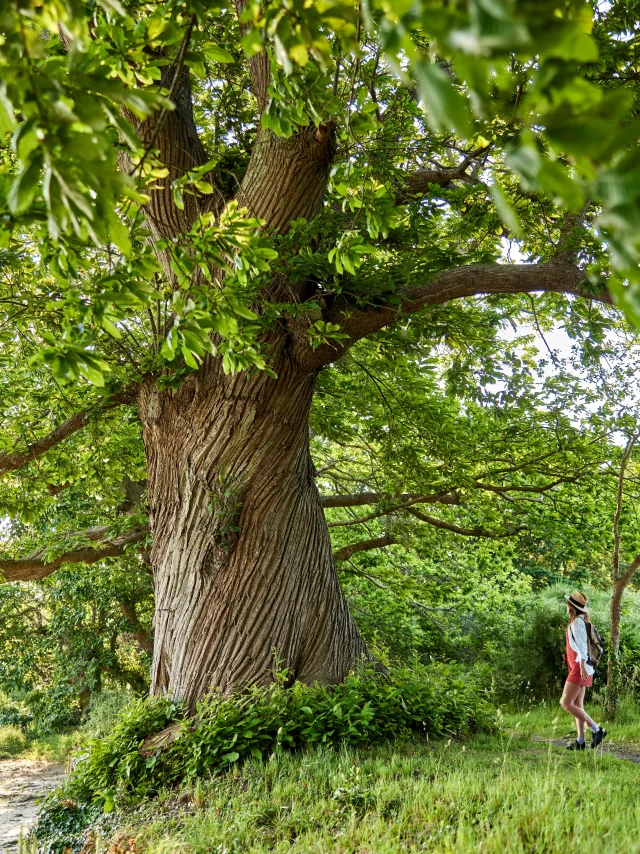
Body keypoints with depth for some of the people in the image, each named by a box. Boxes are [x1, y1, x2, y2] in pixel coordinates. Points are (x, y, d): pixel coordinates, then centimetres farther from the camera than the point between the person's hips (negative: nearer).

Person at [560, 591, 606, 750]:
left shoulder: (577, 621, -13)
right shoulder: (581, 621, 16)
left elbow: (582, 645, -21)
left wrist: (582, 666, -27)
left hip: (579, 669, -10)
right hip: (579, 669, 10)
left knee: (566, 703, -10)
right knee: (578, 705, 10)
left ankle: (596, 729, -9)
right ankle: (580, 740, 11)